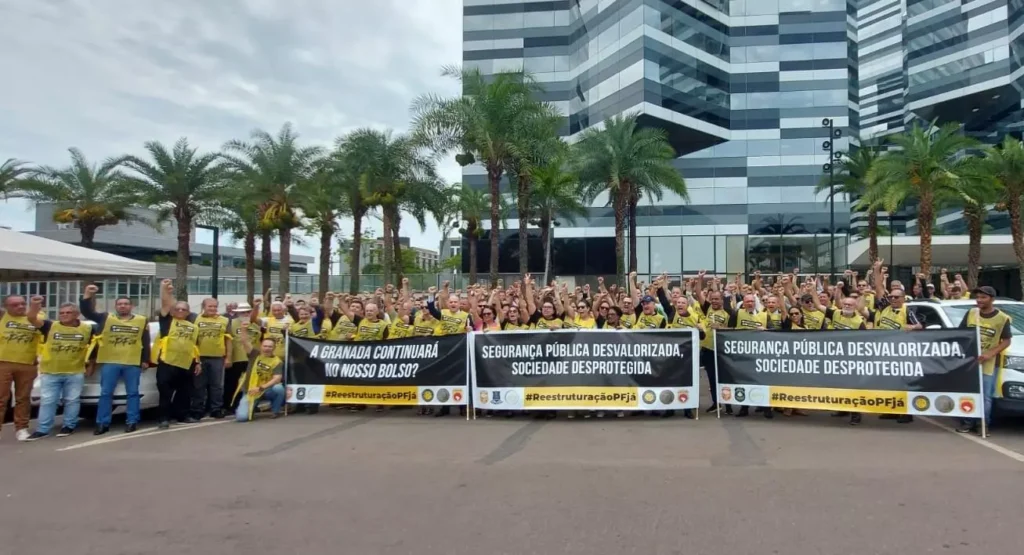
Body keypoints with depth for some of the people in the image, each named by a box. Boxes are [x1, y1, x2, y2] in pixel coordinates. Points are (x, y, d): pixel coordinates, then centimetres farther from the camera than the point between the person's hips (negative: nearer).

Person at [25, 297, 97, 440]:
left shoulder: (88, 329, 1)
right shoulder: (50, 326, -1)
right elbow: (32, 319, -15)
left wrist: (91, 365, 9)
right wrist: (34, 305, -34)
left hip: (75, 373, 0)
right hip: (50, 372, 0)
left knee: (72, 401, 7)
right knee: (47, 401, 5)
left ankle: (69, 426, 19)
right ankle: (42, 430, 11)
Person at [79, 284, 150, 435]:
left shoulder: (142, 321, 7)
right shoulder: (106, 318, 8)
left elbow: (146, 343, 8)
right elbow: (86, 311, 0)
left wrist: (145, 360, 3)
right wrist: (87, 295, -14)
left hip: (133, 363, 0)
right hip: (110, 362, 0)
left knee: (132, 393, 5)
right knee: (105, 393, 3)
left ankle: (132, 422, 12)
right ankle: (102, 423, 9)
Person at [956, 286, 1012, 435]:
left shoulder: (1002, 318, -7)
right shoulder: (971, 313, 4)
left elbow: (1006, 341, -6)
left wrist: (990, 354, -18)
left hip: (989, 364, -3)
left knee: (985, 397, 2)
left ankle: (984, 424, 13)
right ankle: (968, 422, 17)